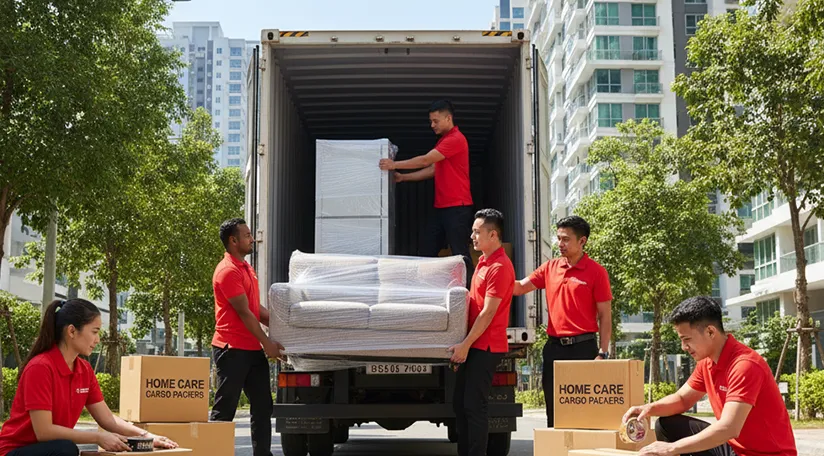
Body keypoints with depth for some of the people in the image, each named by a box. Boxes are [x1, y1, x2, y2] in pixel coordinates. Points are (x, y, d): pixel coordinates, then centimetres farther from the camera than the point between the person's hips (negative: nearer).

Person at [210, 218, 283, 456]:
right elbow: (244, 312, -15)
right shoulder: (228, 271, -13)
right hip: (232, 349, -9)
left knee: (263, 406, 9)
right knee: (224, 409, -4)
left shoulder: (247, 269, 17)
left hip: (253, 349, 9)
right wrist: (267, 343, -13)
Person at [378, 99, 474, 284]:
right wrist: (403, 177, 16)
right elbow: (433, 170, 23)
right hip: (442, 207, 10)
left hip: (457, 207, -10)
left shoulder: (456, 139, -11)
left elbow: (426, 160, -15)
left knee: (460, 254, -10)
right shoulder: (444, 141, 21)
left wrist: (395, 165, -9)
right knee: (426, 250, 7)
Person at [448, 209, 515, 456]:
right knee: (460, 403, 12)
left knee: (474, 405, -8)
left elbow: (488, 313, -18)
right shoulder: (483, 261, 15)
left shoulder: (500, 267, -16)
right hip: (473, 345, 10)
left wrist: (466, 344, -17)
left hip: (486, 347, -10)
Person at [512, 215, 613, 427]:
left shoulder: (596, 272, -4)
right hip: (554, 346, 5)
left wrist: (603, 353, -11)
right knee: (554, 413, 10)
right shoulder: (550, 267, 11)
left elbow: (605, 317, -4)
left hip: (583, 347, -5)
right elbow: (519, 288, 10)